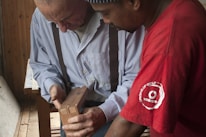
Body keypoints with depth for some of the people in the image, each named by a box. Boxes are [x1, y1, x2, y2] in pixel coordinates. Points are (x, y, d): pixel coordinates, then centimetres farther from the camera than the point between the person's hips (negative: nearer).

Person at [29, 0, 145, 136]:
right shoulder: (40, 18, -8)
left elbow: (138, 78, -16)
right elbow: (40, 65, 8)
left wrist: (105, 112, -28)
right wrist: (52, 85, -12)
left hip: (118, 109, -3)